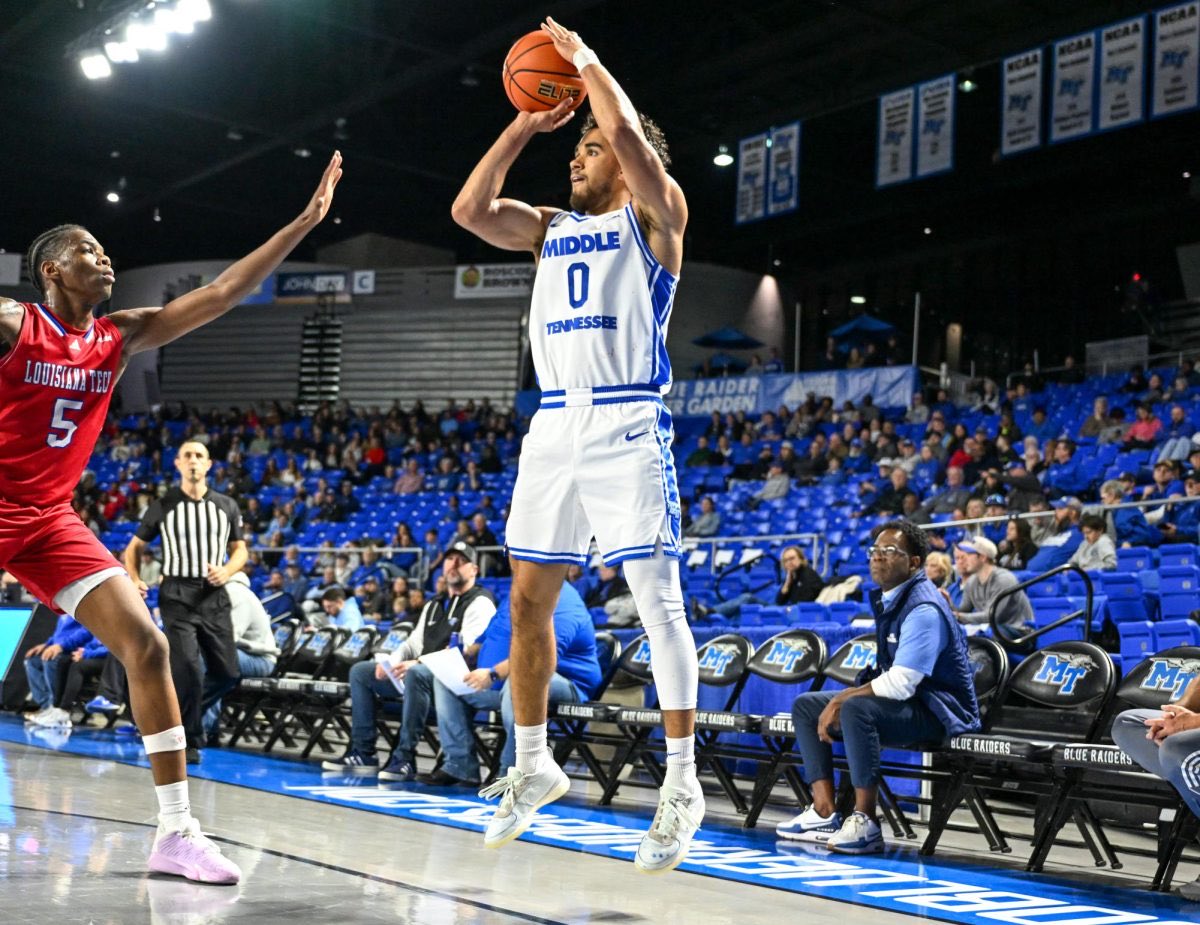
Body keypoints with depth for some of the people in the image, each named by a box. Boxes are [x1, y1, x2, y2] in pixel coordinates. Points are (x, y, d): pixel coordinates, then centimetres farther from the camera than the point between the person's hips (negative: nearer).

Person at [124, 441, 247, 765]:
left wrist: (227, 570, -8)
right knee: (189, 670, -17)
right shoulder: (163, 506, 3)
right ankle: (189, 742, -6)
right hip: (177, 595, -3)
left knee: (226, 674, 5)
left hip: (214, 595, 3)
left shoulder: (226, 506, 9)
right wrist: (133, 579, -8)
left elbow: (240, 550, 14)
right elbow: (134, 547, 11)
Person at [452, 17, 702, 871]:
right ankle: (533, 765, 21)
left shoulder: (655, 216, 3)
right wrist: (525, 125, 11)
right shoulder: (552, 229, 20)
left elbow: (629, 134, -14)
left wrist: (587, 62, 1)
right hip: (555, 425, 7)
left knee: (657, 598, -9)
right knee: (528, 597, 7)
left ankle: (683, 785, -5)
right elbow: (471, 209, 9)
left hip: (629, 425, -7)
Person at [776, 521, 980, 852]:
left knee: (856, 708, -36)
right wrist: (839, 702, 7)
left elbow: (900, 684, -28)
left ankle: (865, 822, -28)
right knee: (806, 706, 6)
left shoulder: (923, 609, -21)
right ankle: (825, 813, -3)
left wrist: (841, 700, -20)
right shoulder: (886, 598, 9)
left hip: (938, 711, -10)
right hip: (900, 701, 10)